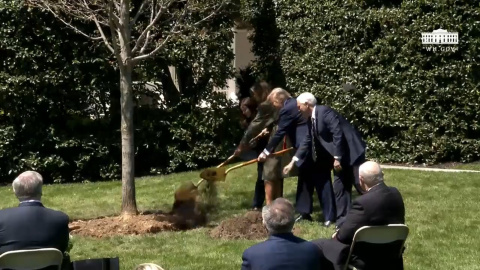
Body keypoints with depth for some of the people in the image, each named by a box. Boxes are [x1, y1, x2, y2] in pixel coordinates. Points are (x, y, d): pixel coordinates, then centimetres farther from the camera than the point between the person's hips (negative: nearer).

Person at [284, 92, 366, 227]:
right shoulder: (313, 118, 12)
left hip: (351, 152, -10)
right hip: (339, 156, 10)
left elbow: (338, 134, -22)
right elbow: (308, 141, 19)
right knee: (340, 188, 8)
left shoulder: (324, 111, -16)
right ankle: (342, 222, 11)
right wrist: (293, 161, 18)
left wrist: (337, 158, -21)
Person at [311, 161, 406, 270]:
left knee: (316, 245, 5)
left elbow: (344, 235, -19)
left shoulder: (363, 202, -28)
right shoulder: (395, 194, -3)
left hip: (366, 259, -8)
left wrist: (337, 234, 5)